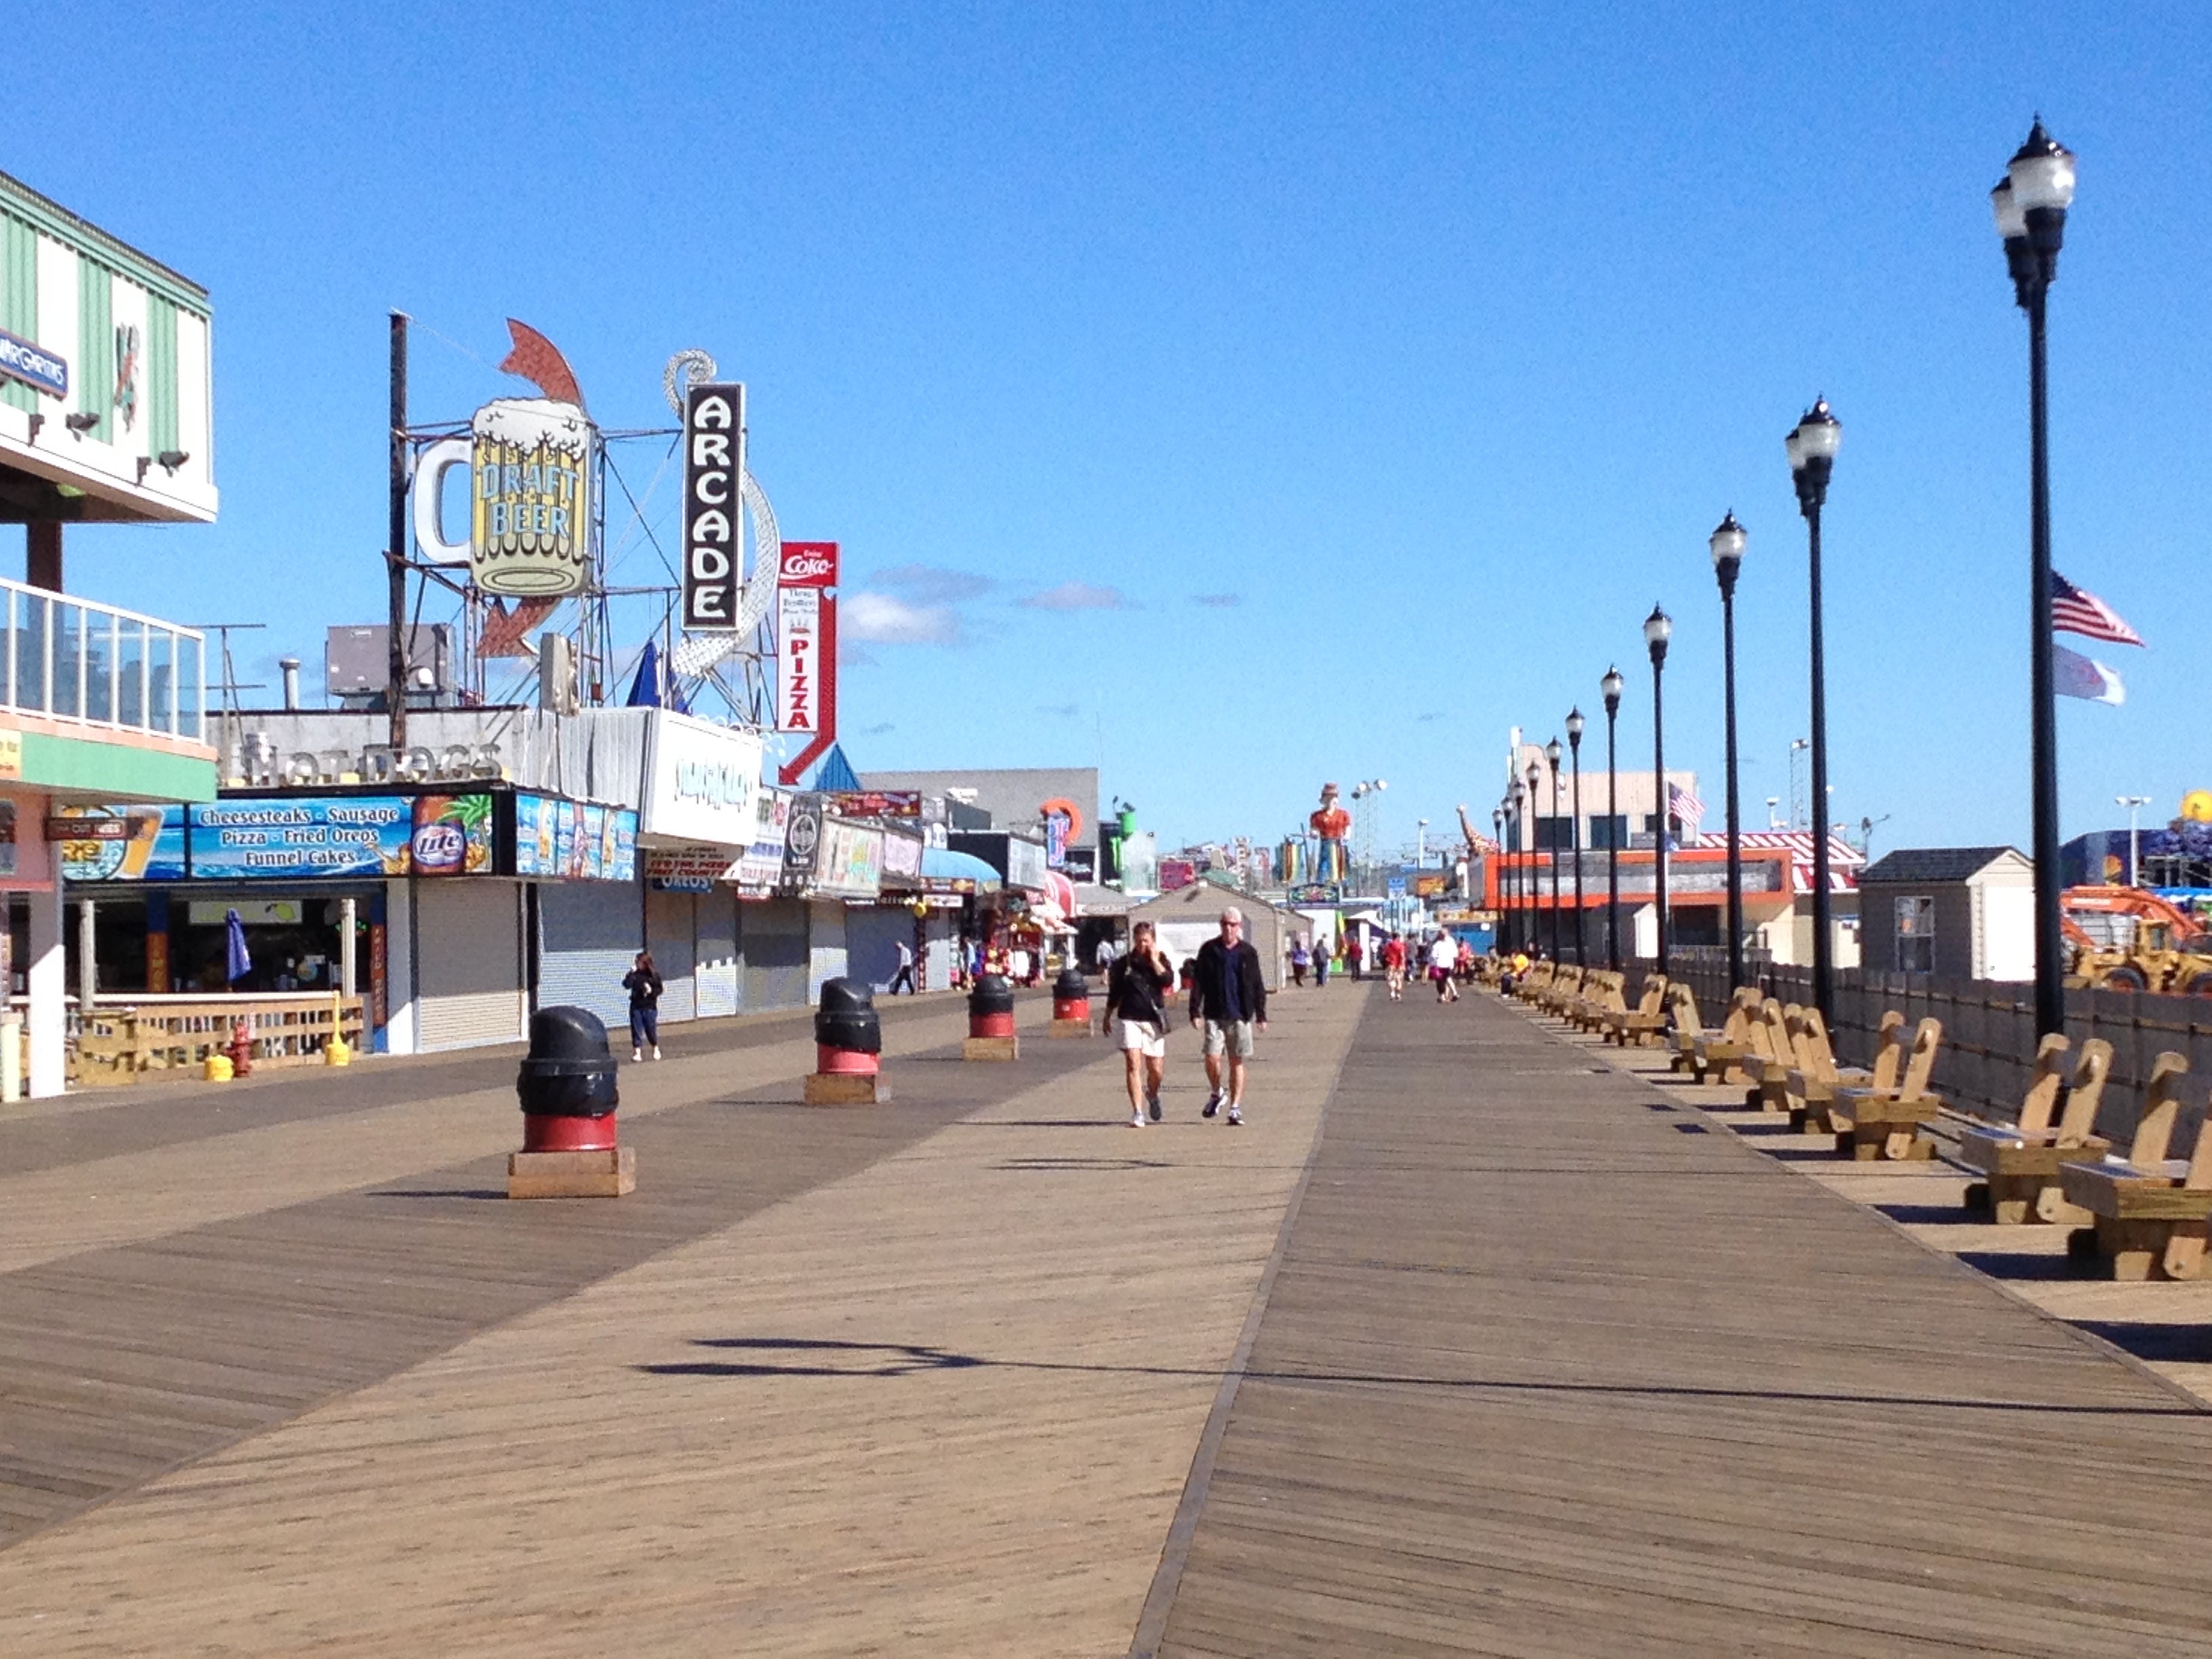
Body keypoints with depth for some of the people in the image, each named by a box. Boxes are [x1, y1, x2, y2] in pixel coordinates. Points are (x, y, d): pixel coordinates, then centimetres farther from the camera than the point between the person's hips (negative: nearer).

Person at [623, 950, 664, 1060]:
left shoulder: (654, 976, -2)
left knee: (651, 1029, 5)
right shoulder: (635, 975, 1)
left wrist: (651, 991, -16)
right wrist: (631, 973, -20)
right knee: (636, 1030, 2)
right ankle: (637, 1052, 9)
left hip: (650, 1007, -1)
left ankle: (656, 1050, 26)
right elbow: (626, 985, -12)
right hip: (636, 1007, 1)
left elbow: (659, 989, 2)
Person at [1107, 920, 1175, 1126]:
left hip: (1154, 1019, 1)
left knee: (1156, 1071, 6)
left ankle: (1152, 1095, 40)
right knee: (1133, 1064, -14)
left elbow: (1168, 980, -14)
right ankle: (1137, 1113, -14)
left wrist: (1154, 961, -12)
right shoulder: (1124, 962, 6)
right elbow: (1114, 993, 15)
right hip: (1129, 1018, -1)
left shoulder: (1161, 959, 5)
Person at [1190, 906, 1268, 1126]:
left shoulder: (1248, 953, 6)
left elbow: (1257, 985, 10)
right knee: (1212, 1058, -10)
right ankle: (1216, 1094, 17)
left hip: (1240, 1016, 1)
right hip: (1214, 1015, -1)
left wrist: (1261, 1015, 7)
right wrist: (1195, 1011, -4)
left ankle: (1235, 1108, 11)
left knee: (1237, 1062, 3)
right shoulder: (1209, 950, 3)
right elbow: (1198, 982, 3)